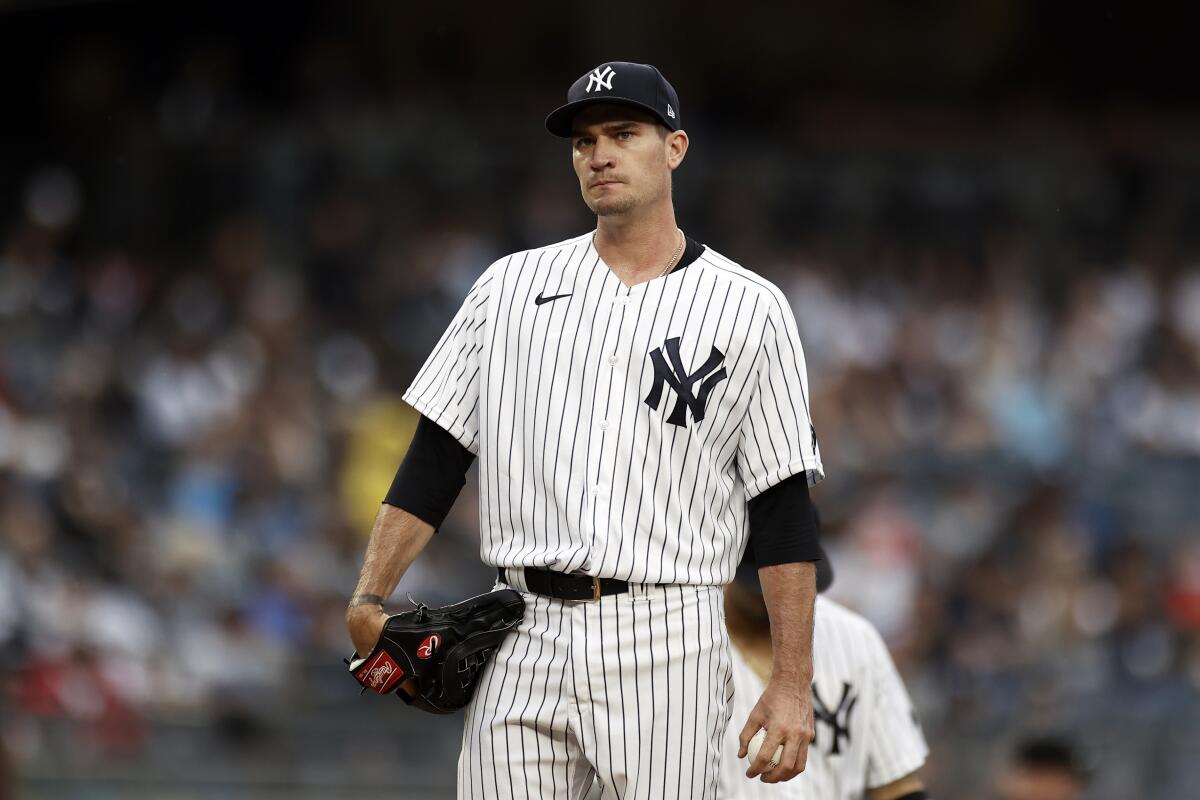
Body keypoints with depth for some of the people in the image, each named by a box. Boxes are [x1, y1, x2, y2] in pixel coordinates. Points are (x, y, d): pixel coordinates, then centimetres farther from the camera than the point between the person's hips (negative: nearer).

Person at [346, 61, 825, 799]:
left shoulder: (749, 309, 5)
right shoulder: (512, 286, 12)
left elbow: (783, 510, 2)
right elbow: (435, 460, 11)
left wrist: (793, 683, -5)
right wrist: (369, 601, -1)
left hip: (665, 646, -2)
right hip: (523, 647, 2)